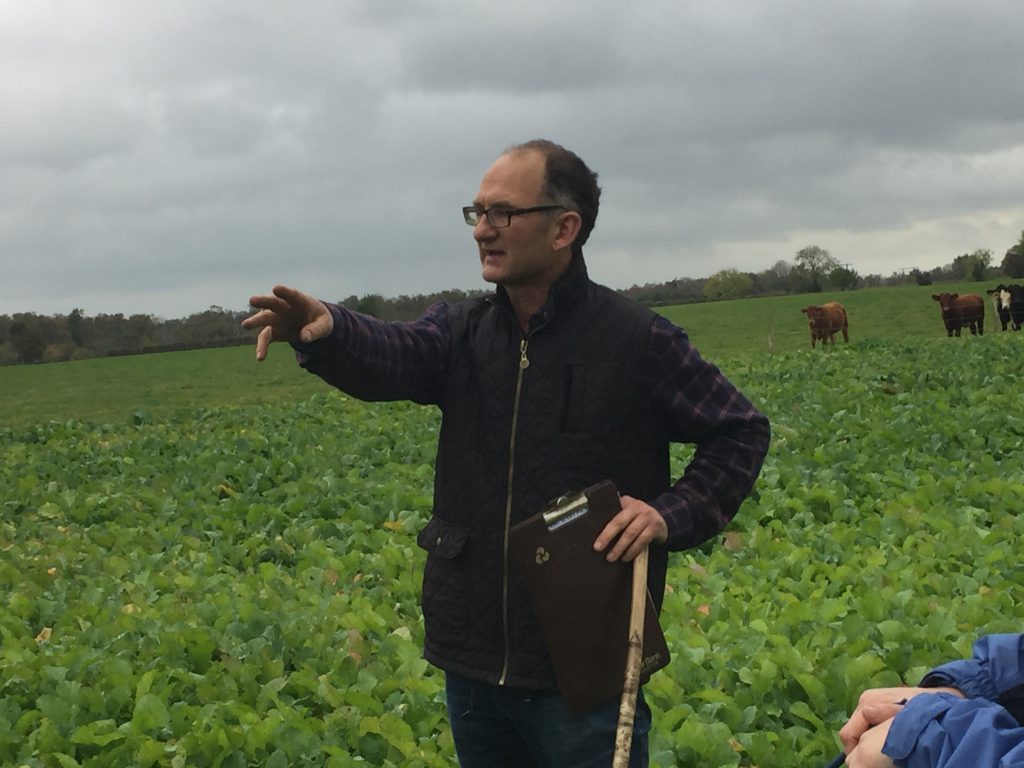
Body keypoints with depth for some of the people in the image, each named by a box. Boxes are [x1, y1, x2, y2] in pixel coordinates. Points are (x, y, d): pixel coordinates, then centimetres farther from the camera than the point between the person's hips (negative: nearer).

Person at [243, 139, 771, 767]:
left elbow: (742, 431, 0)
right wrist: (324, 328, -39)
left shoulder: (637, 340, -8)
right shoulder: (464, 333, 3)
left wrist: (672, 515, -15)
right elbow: (392, 356, -17)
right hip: (473, 663, 5)